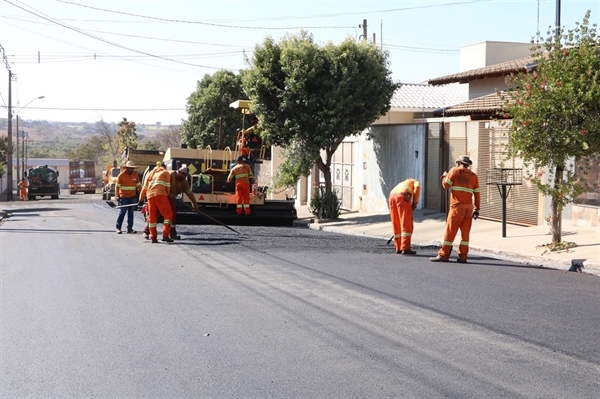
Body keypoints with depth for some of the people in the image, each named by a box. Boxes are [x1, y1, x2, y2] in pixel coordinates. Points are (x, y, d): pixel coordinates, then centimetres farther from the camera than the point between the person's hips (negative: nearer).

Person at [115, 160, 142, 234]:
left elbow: (138, 185, 13)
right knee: (122, 212, -2)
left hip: (132, 197, 4)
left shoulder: (135, 175, 6)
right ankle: (118, 228, 6)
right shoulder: (121, 175, -4)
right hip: (123, 197, -4)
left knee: (131, 213, 5)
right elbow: (117, 186, -4)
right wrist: (117, 195, -13)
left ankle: (130, 228, 8)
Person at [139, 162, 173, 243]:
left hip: (150, 196, 5)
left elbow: (145, 187, 24)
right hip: (160, 194, -4)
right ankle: (165, 235, -13)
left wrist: (141, 199, 28)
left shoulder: (150, 174, 29)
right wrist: (167, 195, 20)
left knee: (152, 217, 9)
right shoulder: (165, 173, 18)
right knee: (168, 215, -1)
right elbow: (167, 186, 8)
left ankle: (153, 237, 7)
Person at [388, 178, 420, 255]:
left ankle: (399, 248, 22)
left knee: (396, 225, 16)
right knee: (407, 225, -4)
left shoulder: (402, 185, 43)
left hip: (392, 197, 6)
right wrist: (415, 203, 4)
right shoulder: (415, 182, 27)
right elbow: (417, 187, 0)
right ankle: (405, 248, -11)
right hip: (403, 197, -6)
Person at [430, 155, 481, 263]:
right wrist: (477, 209, 14)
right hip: (469, 207, 5)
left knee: (450, 231, -3)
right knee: (465, 232, 6)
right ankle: (462, 256, 5)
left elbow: (446, 185, -2)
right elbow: (477, 194, 10)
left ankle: (443, 255, -3)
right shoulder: (473, 176, 13)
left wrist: (444, 176, 18)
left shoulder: (454, 171, 0)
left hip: (457, 206, -5)